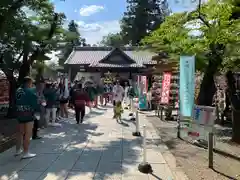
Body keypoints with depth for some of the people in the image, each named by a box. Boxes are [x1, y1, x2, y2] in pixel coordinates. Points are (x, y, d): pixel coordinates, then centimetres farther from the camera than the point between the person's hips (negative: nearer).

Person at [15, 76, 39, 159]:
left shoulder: (18, 90, 5)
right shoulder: (31, 91, -15)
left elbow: (16, 102, 9)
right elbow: (35, 103, -16)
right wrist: (39, 108, 2)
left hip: (19, 114, 7)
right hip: (28, 114, -7)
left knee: (20, 133, 20)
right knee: (28, 134, 0)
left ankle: (18, 150, 33)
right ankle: (26, 153, 4)